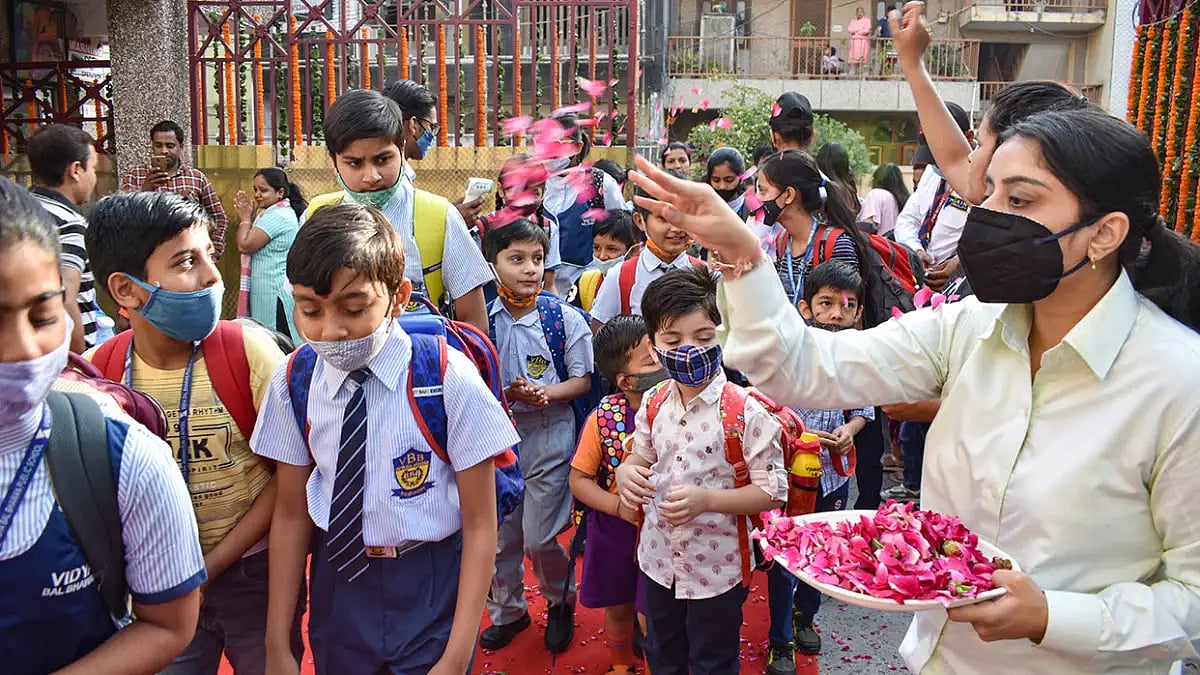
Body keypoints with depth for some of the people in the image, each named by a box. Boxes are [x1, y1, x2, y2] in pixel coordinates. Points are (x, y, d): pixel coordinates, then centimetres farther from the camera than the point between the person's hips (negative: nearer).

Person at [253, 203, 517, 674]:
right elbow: (291, 515, 1)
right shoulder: (293, 383, -8)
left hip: (431, 589, -3)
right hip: (336, 585, 3)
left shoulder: (449, 378, -19)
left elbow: (481, 525, -13)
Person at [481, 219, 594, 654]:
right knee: (499, 536, 13)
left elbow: (582, 380, -2)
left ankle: (561, 603, 32)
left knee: (539, 538, 1)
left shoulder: (565, 318, -7)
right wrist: (508, 393, -18)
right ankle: (507, 612, 37)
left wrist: (546, 394, -20)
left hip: (549, 437, -2)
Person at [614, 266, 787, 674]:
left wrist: (706, 499, -29)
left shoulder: (746, 411, -21)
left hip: (716, 568, -5)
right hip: (658, 559, 5)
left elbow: (773, 491, -18)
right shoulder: (653, 404, -5)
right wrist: (627, 471, -13)